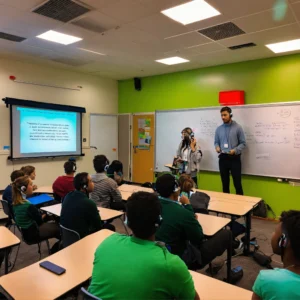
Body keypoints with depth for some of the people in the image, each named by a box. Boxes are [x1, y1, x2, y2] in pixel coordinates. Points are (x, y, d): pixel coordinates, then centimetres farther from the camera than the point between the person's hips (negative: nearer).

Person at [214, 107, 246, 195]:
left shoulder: (238, 127, -3)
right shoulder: (219, 129, 8)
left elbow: (243, 143, -3)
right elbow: (216, 142, 13)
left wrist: (235, 150, -19)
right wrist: (217, 147, -9)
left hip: (234, 158, -3)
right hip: (223, 158, 4)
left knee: (237, 183, -2)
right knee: (225, 183, 12)